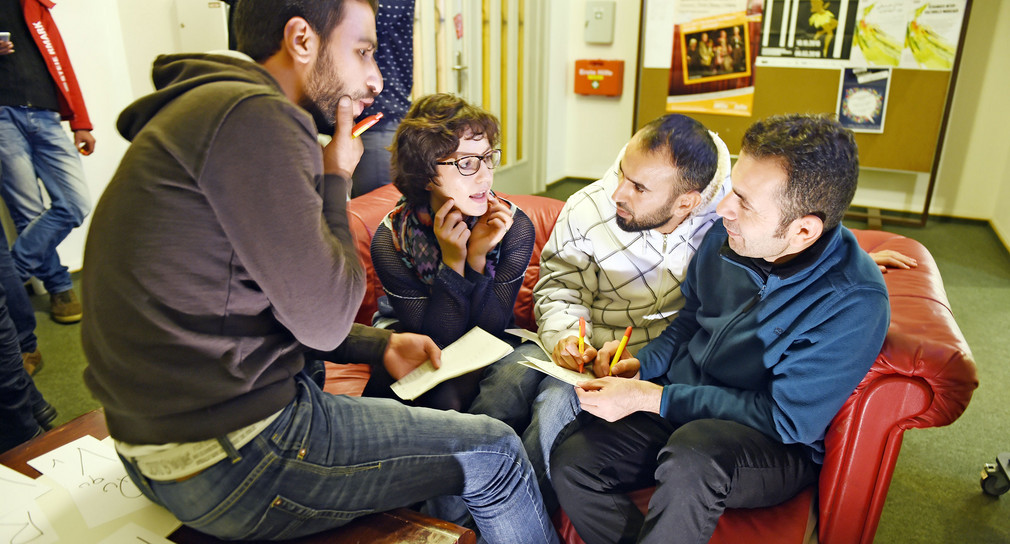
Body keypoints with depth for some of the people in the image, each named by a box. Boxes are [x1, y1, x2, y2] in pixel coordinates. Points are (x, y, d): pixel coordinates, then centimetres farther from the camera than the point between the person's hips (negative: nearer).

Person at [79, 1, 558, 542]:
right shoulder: (254, 117, -20)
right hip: (226, 462, -10)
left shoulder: (210, 108, 13)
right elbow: (323, 319, -18)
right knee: (494, 452, 2)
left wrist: (380, 346, 9)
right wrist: (335, 179, -6)